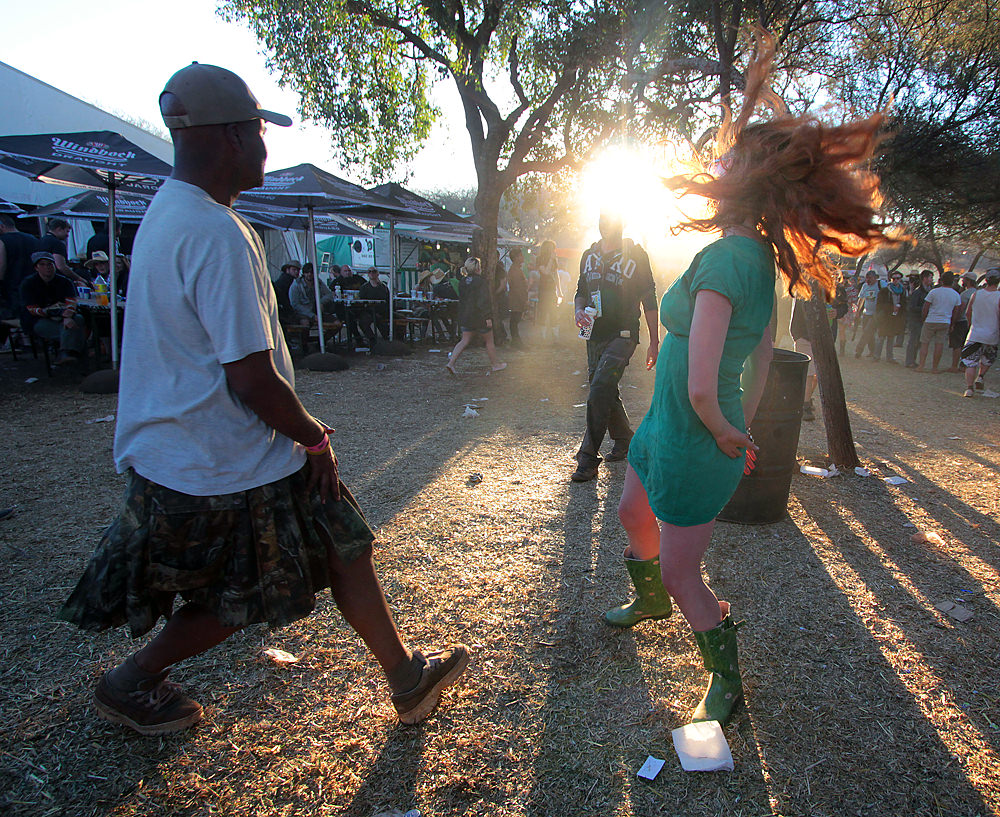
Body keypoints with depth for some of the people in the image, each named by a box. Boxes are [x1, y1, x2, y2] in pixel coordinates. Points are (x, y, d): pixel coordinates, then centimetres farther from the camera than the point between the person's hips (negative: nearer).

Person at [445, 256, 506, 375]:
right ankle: (496, 364, 23)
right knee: (489, 341, 10)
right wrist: (488, 317, -19)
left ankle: (451, 362, -5)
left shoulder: (463, 282, 7)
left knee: (464, 340, 9)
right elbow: (483, 302, -22)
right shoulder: (480, 282, -17)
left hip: (465, 317, 7)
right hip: (479, 317, -7)